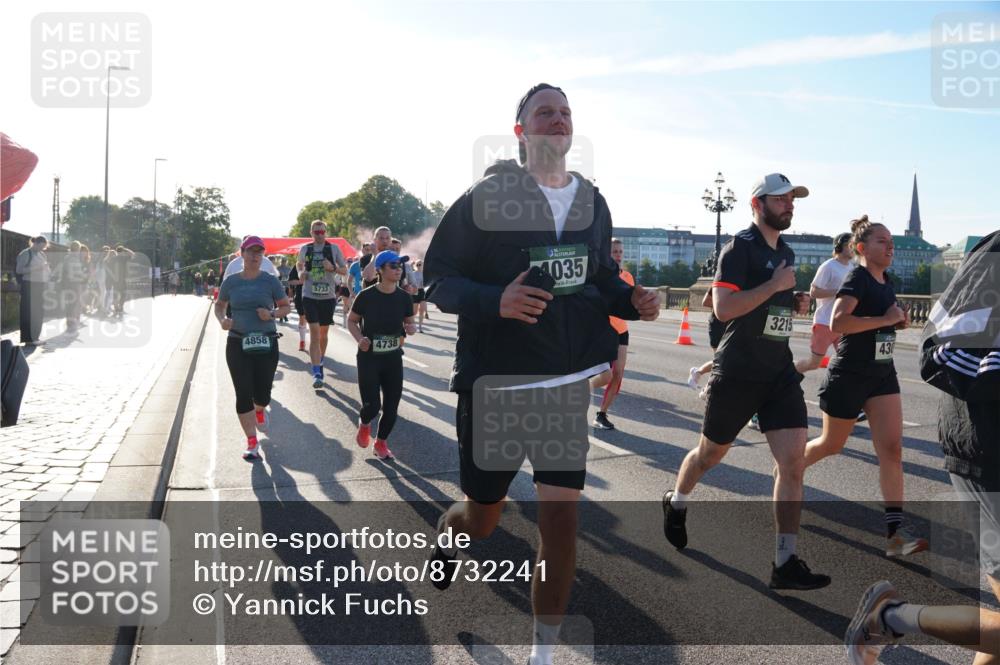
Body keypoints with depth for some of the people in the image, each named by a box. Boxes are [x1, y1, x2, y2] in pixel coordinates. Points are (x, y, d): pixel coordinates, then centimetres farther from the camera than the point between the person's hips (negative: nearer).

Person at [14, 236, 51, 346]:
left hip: (40, 284, 7)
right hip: (29, 285, -7)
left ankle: (35, 337, 17)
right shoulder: (25, 254, -6)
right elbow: (19, 270, -12)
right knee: (29, 312, -6)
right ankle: (28, 339, -2)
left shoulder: (42, 254, 15)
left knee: (39, 312, 9)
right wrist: (35, 268, -20)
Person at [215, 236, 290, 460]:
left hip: (266, 344, -1)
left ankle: (260, 411, 41)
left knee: (262, 393, 1)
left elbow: (285, 306, 8)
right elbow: (219, 305, 18)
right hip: (237, 344, 1)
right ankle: (252, 442, 10)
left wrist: (272, 314, -13)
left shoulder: (270, 281, 0)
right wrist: (222, 320, -3)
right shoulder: (231, 281, 3)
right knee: (243, 394, -3)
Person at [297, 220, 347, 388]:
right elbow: (299, 264, 22)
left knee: (323, 334, 14)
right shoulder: (305, 249, 4)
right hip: (310, 296, -1)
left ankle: (320, 363, 35)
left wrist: (333, 268, -15)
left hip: (328, 296, 1)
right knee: (314, 333, -11)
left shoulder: (334, 248, 1)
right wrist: (301, 273, -1)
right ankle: (317, 373, -13)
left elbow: (345, 270, 5)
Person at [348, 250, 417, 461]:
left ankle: (381, 442, 28)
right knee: (372, 405, -7)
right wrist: (359, 338, -17)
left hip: (393, 358, 3)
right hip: (369, 358, -3)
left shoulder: (404, 297, -3)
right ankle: (364, 423, 29)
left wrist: (411, 328, -13)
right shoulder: (366, 296, -12)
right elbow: (351, 321, 1)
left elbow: (409, 323, 11)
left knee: (392, 405, 5)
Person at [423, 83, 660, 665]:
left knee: (561, 513, 1)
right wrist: (495, 300, -25)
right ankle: (446, 533, 51)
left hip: (569, 377, 4)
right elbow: (437, 277, -7)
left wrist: (632, 300, -2)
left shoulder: (592, 202, 8)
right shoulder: (486, 198, -7)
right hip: (495, 378, -3)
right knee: (482, 517, 11)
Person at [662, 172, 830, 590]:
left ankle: (785, 563, -2)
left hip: (779, 373, 6)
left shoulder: (786, 252, 14)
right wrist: (775, 285, -20)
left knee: (793, 460, -7)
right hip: (737, 374, -6)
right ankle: (676, 502, 42)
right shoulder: (740, 247, -11)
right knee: (711, 453, 12)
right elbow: (723, 308, -21)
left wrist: (795, 303, 8)